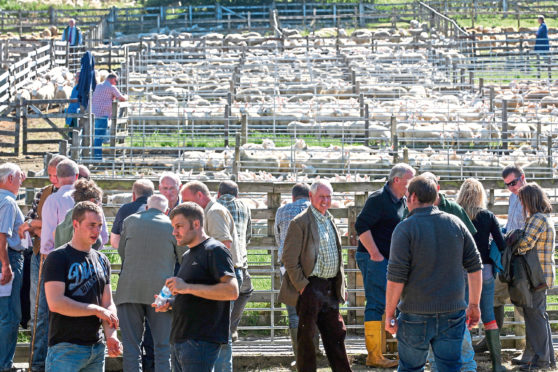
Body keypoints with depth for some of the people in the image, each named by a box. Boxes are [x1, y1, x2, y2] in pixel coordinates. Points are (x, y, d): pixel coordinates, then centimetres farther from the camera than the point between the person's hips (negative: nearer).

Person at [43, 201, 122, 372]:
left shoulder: (102, 261, 16)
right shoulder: (58, 258, -5)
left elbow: (108, 305, 13)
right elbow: (55, 303, -17)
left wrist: (111, 335, -6)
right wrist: (97, 310, -10)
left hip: (97, 349, 6)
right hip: (65, 349, -6)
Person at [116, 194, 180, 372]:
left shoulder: (130, 221, 9)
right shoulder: (172, 226, 4)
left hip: (129, 289, 1)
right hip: (160, 290, -1)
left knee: (131, 346, 4)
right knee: (163, 347, 5)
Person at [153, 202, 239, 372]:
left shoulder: (215, 251, -8)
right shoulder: (187, 255, 22)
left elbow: (232, 291, -21)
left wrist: (187, 288, -21)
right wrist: (170, 304, 10)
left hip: (201, 341, -9)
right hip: (179, 340, 9)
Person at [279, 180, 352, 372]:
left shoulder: (330, 220, 16)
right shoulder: (300, 223, -9)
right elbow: (289, 259, -12)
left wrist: (340, 285, 16)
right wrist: (302, 286, -16)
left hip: (330, 289, 7)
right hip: (310, 287, -7)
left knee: (336, 334, 10)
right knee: (306, 336, 0)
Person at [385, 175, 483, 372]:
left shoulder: (405, 229, -8)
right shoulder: (456, 224, 5)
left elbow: (396, 278, -12)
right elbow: (475, 268, 8)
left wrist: (389, 314, -4)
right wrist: (474, 305, 15)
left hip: (416, 314, -3)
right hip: (453, 312, 3)